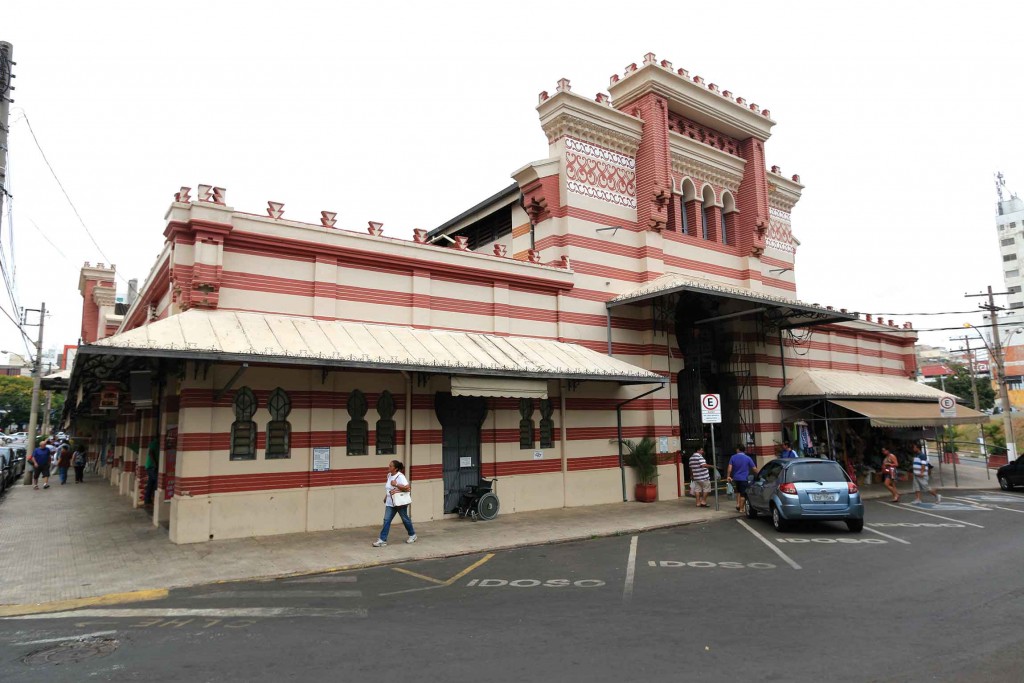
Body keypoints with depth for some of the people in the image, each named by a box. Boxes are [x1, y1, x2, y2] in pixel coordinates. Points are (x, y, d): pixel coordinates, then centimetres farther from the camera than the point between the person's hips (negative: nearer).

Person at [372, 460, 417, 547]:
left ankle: (412, 535, 31)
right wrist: (386, 496, 12)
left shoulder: (400, 476, -21)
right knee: (386, 520, -2)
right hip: (390, 503, 6)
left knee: (405, 519, 11)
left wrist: (396, 484, -31)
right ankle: (382, 540, -1)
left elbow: (407, 488, -30)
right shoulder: (389, 475, 3)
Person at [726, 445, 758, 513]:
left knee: (738, 491, 24)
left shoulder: (733, 457, 0)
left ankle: (738, 504, 13)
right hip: (744, 478, -3)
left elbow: (729, 468, -6)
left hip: (736, 478, 3)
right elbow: (754, 468, -5)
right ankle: (741, 509, 6)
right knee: (743, 494, 3)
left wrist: (728, 476, 0)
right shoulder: (748, 458, -4)